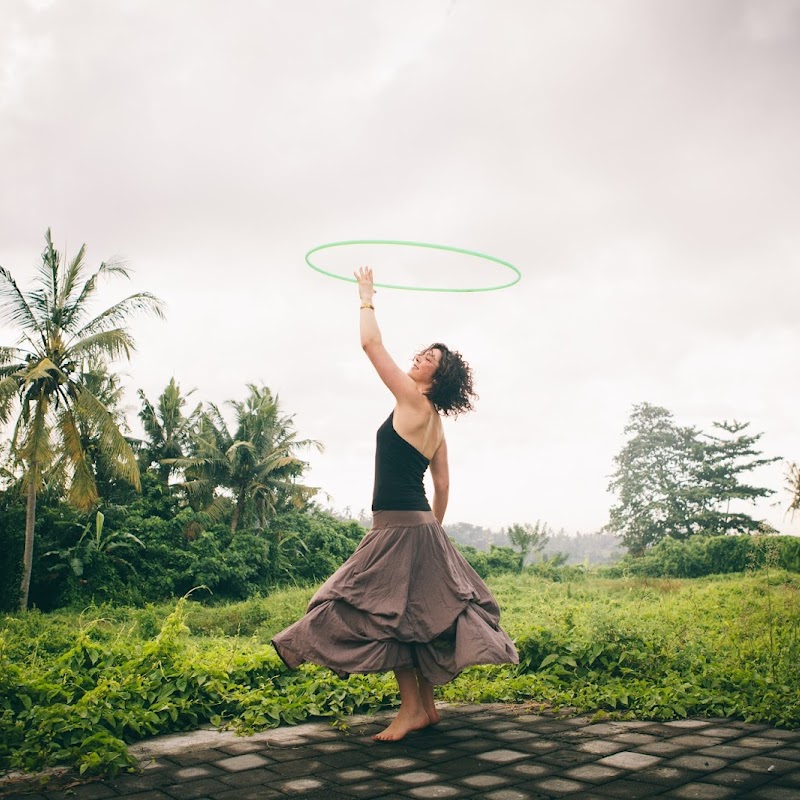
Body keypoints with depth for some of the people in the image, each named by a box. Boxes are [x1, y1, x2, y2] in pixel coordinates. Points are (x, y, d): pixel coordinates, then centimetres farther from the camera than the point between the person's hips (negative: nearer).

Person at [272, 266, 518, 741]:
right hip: (421, 525, 9)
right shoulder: (436, 423, 15)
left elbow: (371, 342, -7)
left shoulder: (414, 402, -9)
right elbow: (443, 486, 17)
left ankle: (412, 709, 0)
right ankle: (426, 706, 18)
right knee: (417, 614, 12)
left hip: (399, 526, -9)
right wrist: (434, 531, 23)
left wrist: (367, 298, 6)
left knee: (389, 614, -4)